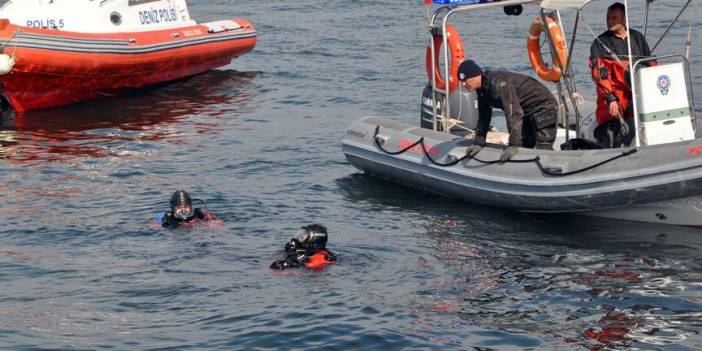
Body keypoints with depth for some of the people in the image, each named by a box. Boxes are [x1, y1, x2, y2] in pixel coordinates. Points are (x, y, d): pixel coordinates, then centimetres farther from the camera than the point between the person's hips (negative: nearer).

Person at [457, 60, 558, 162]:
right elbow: (483, 118, 8)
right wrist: (478, 143, 1)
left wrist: (514, 145, -40)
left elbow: (514, 113, -38)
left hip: (544, 108, -10)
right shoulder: (482, 90, -1)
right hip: (527, 113, 10)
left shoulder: (498, 83, -32)